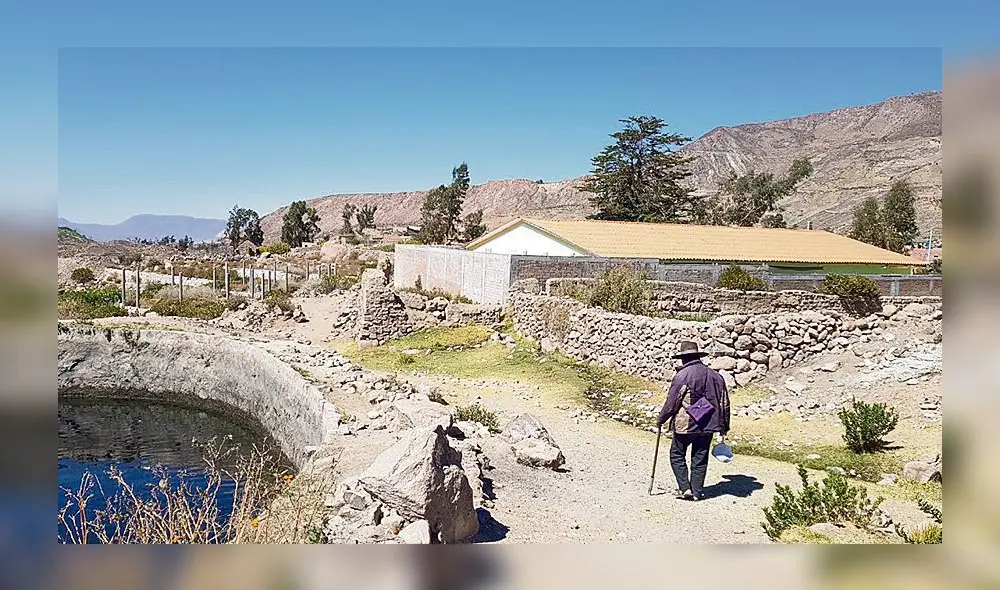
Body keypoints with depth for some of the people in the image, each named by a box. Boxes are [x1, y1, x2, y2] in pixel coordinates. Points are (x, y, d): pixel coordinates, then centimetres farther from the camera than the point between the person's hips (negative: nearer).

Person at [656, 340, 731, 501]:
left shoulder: (682, 375, -13)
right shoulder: (715, 375, 5)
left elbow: (671, 402, -9)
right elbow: (724, 403, 9)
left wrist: (661, 419, 7)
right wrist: (724, 428, 16)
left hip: (685, 425, -5)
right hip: (708, 426, 5)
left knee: (677, 455, 11)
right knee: (700, 458, 13)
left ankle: (685, 488, 5)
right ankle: (696, 492, 16)